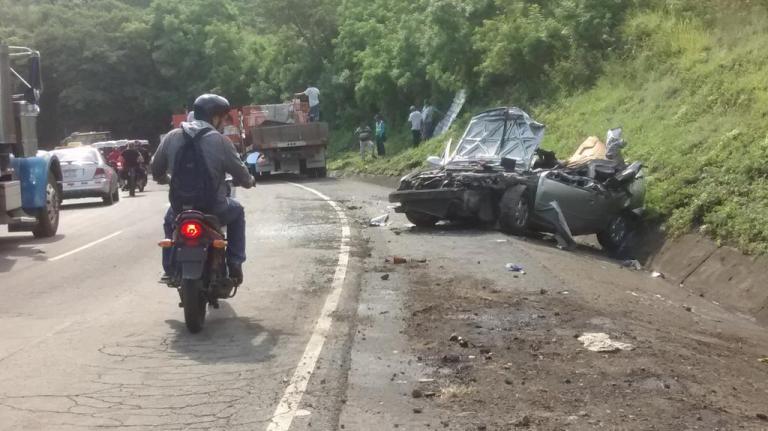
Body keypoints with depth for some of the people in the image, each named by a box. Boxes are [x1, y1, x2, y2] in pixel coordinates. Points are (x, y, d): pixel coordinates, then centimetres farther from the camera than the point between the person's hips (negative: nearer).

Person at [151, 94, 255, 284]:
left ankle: (169, 268, 32)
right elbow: (241, 174, -4)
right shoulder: (220, 141, -10)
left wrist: (164, 179, 32)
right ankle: (235, 265, 20)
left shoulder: (172, 136, 0)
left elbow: (156, 169, 9)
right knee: (237, 211, 29)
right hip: (214, 208, -3)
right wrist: (249, 181, 20)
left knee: (169, 219, 37)